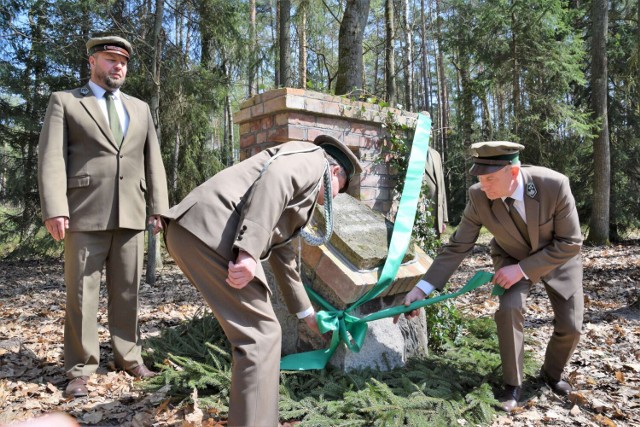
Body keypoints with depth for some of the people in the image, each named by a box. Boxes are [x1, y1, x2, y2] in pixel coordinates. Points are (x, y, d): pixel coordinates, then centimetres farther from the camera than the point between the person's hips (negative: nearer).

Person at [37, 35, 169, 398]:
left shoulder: (140, 108, 19)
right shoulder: (65, 102, 8)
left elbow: (153, 161, 13)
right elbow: (52, 158, -3)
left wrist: (159, 207, 4)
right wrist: (54, 209, -14)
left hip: (131, 216, 3)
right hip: (85, 215, -3)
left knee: (127, 291, 9)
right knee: (82, 294, 2)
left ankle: (129, 357, 20)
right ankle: (81, 369, 12)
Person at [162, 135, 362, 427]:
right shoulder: (312, 157, 9)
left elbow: (282, 255, 40)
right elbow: (275, 178, -14)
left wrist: (305, 312, 49)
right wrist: (249, 251, -23)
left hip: (191, 230, 10)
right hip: (211, 230, -10)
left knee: (252, 330, 21)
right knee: (261, 333, -3)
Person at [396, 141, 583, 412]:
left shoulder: (554, 185, -35)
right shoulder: (479, 197, -29)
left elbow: (570, 243, -25)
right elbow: (457, 246, -22)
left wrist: (522, 269, -32)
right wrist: (422, 288, -30)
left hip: (559, 258, 0)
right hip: (512, 258, 0)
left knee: (570, 326, -1)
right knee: (509, 307, -24)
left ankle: (551, 373, 31)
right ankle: (513, 384, -4)